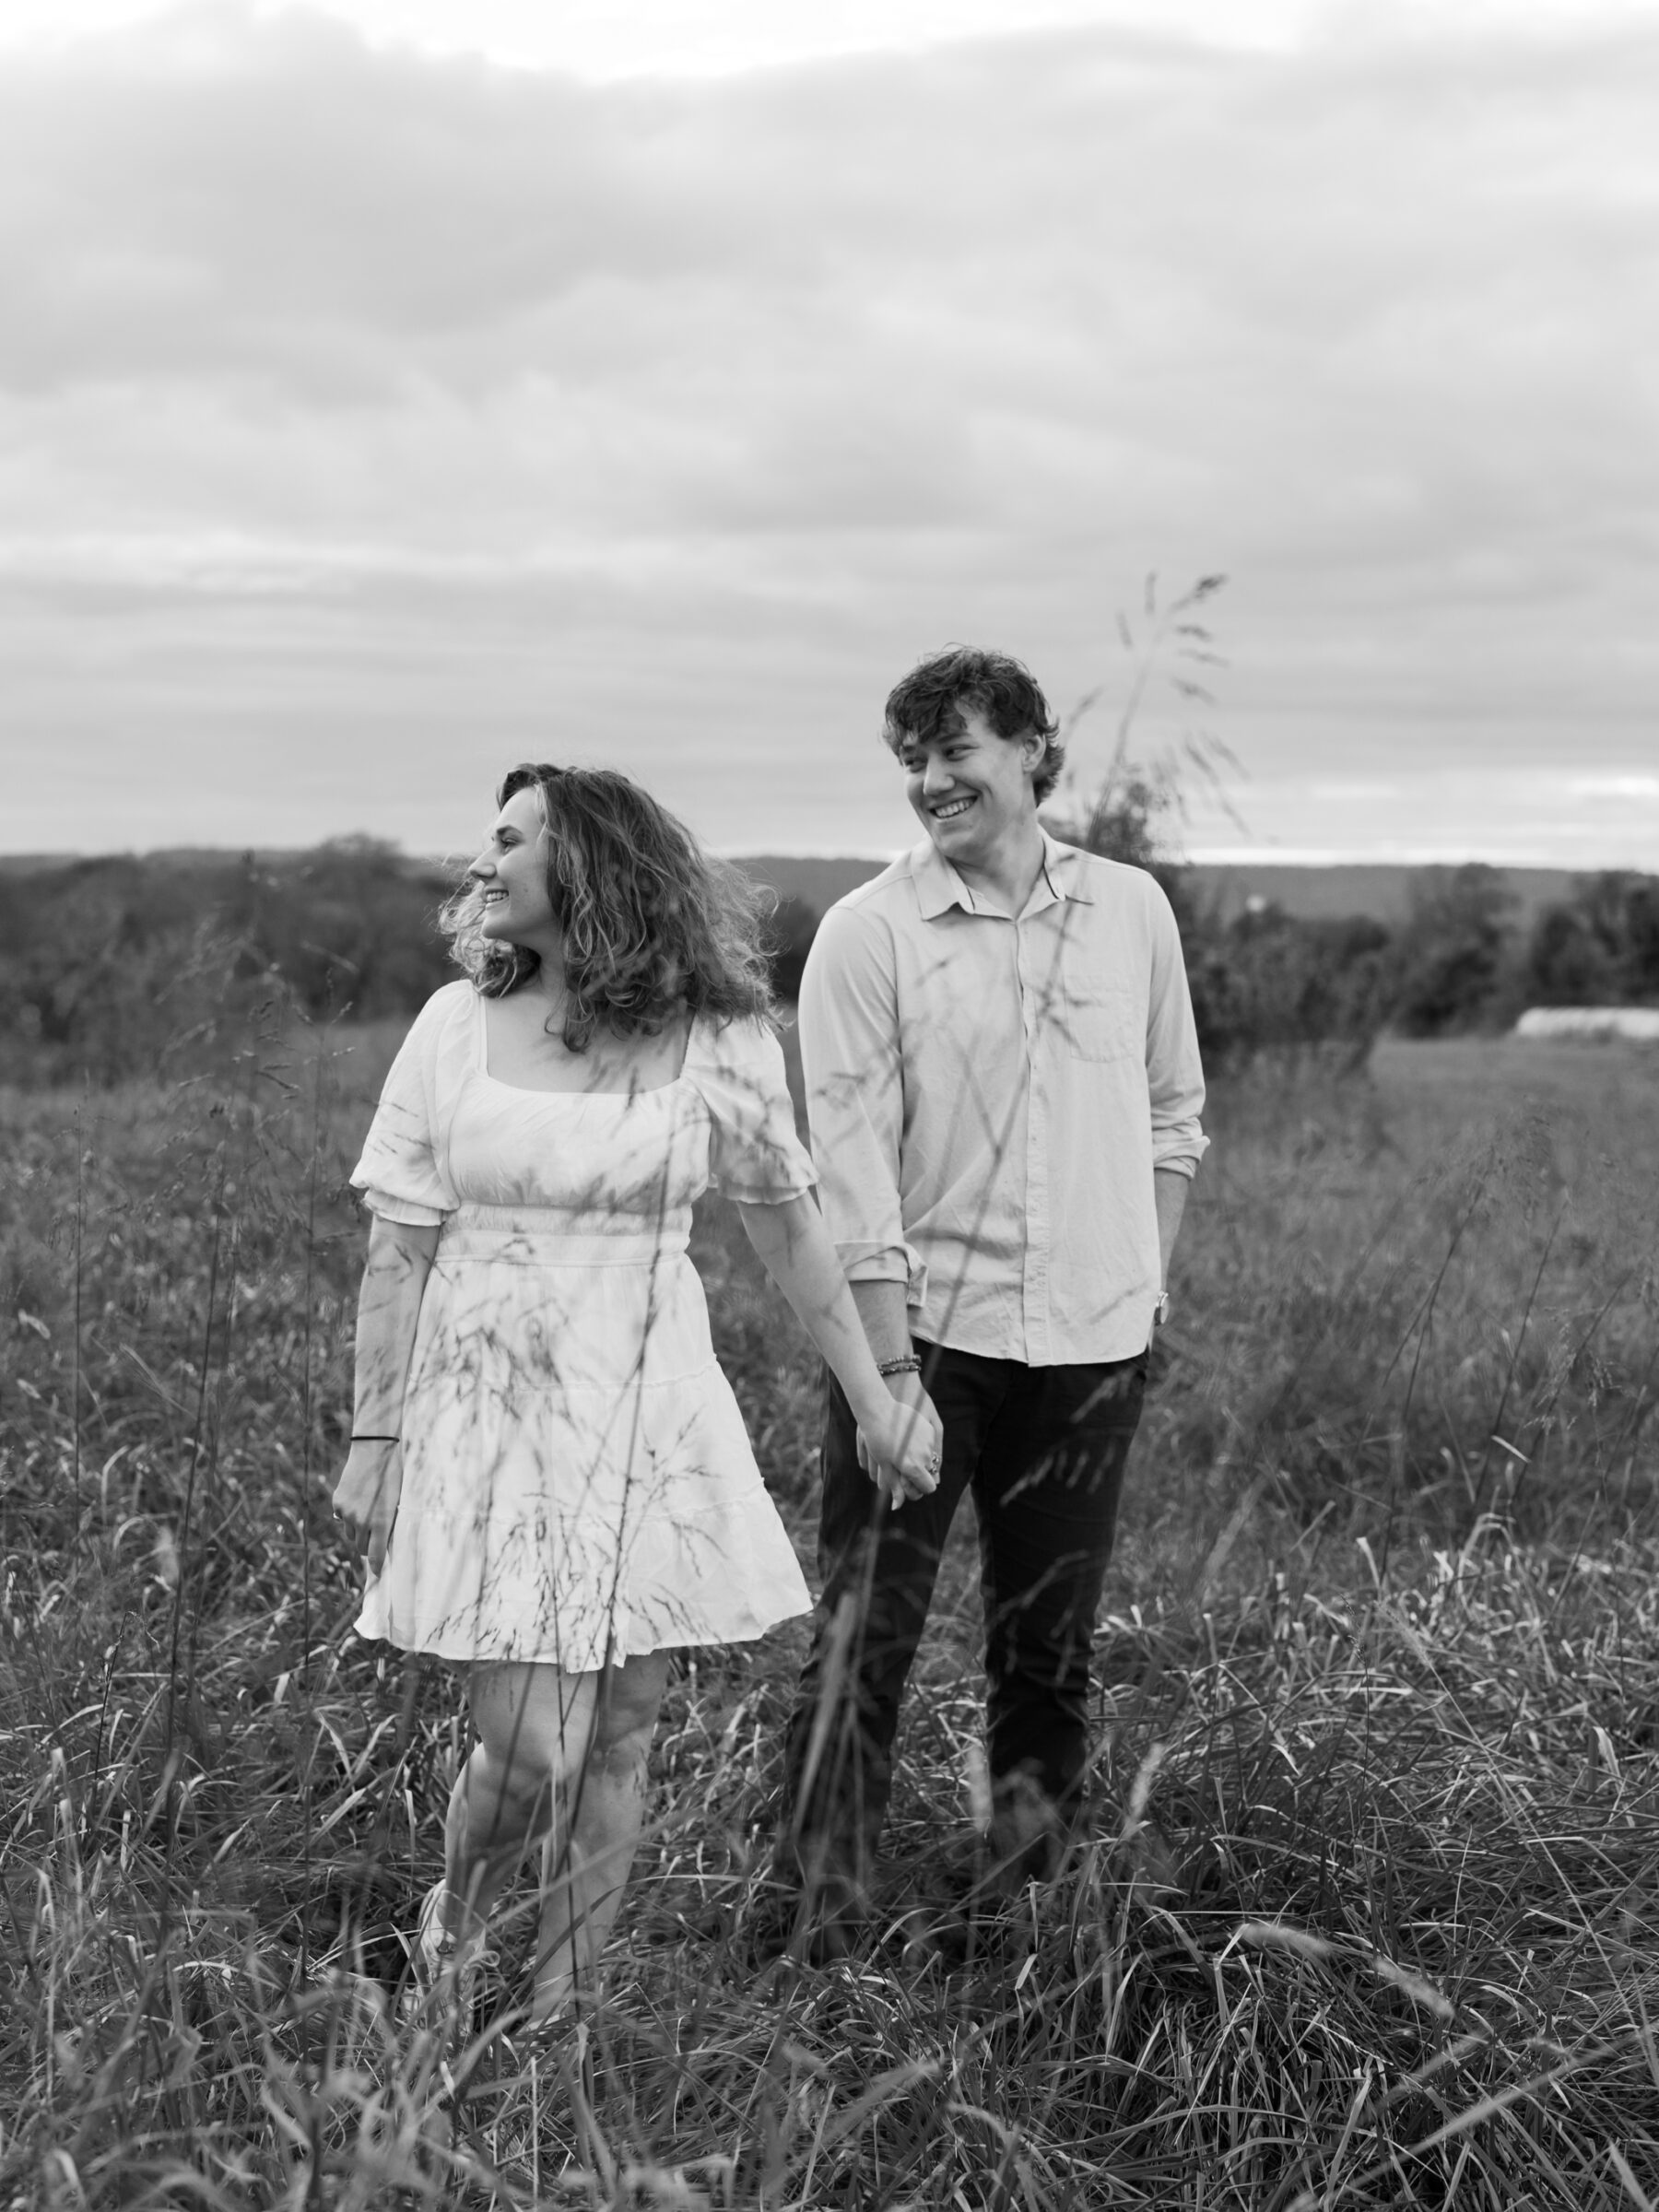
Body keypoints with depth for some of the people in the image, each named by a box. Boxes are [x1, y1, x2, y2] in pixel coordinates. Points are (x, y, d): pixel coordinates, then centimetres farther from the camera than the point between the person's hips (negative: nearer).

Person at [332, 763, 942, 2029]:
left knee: (619, 1741, 5)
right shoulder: (458, 1025, 0)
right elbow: (400, 1250, 2)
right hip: (489, 1413, -1)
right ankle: (450, 1928, 25)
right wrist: (373, 1437, 0)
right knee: (531, 1749, -6)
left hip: (650, 1414, 1)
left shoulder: (716, 1042, -1)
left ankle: (554, 2019, 22)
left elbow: (789, 1225, 8)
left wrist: (875, 1398, 11)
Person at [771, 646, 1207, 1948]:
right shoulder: (867, 934, -5)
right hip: (920, 1331, -3)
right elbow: (852, 1166, -9)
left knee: (1049, 1643, 12)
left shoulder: (1132, 912, 5)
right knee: (864, 1636, -3)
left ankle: (1029, 1886, 29)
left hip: (1091, 1346, 3)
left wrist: (1147, 1281, 8)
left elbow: (1173, 1114, 15)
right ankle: (816, 1921, 7)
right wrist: (889, 1368, -13)